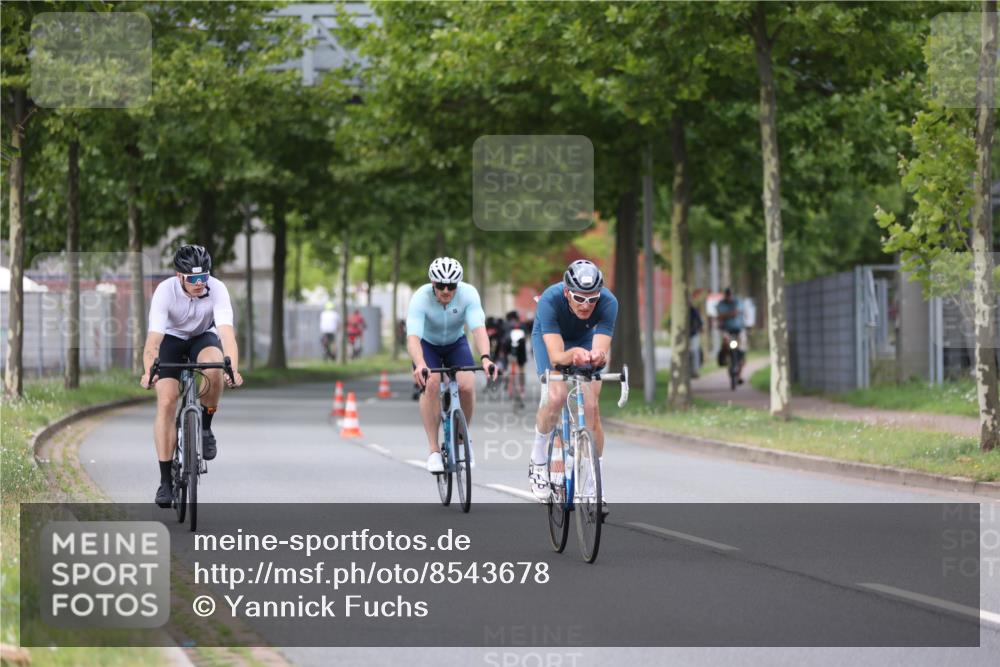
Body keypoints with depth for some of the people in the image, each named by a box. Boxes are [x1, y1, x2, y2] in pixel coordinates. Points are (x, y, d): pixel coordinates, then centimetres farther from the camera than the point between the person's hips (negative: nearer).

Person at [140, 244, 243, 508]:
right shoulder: (165, 291, -30)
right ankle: (166, 480, -10)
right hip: (172, 338, 0)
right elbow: (153, 338, -36)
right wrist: (149, 372, -53)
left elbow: (227, 332, -38)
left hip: (204, 337, 0)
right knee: (166, 402, -17)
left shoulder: (217, 289, -28)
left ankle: (205, 427, -9)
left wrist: (233, 369, -54)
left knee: (214, 368, -35)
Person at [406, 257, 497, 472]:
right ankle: (434, 450, -20)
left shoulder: (468, 294, -28)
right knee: (431, 384, -28)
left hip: (456, 343, 1)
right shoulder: (421, 298, -32)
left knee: (467, 386, -22)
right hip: (427, 344, -1)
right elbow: (413, 337, -42)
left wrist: (485, 358, -58)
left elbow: (479, 329, -39)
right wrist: (420, 365, -61)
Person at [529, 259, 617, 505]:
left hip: (586, 339, 2)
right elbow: (556, 355, -45)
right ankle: (538, 457, 0)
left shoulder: (608, 303, -35)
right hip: (549, 337, -2)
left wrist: (598, 356, -64)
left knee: (591, 406, -12)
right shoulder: (550, 300, -39)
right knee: (556, 397, -25)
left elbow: (601, 351, -41)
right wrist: (573, 355, -67)